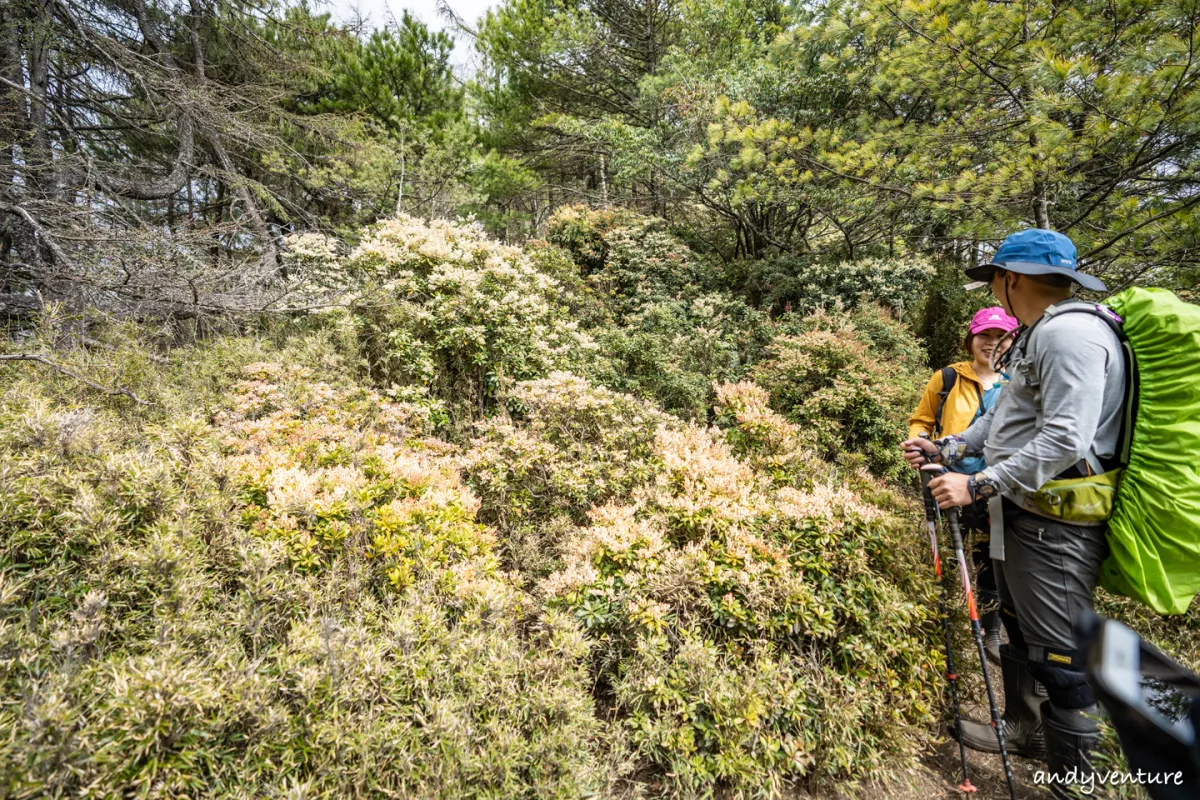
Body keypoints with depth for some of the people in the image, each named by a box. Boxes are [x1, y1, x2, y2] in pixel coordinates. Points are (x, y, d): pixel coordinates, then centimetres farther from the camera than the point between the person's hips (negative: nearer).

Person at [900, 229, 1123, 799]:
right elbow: (1003, 417, 19)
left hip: (1056, 523, -10)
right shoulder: (1036, 337, 16)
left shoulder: (1070, 334, -18)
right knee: (1019, 628, 22)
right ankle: (1024, 731, 41)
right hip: (1021, 517, 11)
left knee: (1058, 650, -1)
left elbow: (1065, 440, -27)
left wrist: (979, 485, -26)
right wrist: (944, 449, 11)